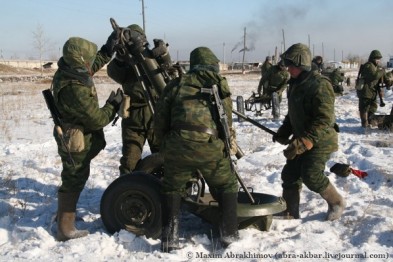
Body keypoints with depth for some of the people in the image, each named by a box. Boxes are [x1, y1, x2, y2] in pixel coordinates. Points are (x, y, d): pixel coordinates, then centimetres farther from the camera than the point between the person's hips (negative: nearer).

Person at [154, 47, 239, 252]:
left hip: (177, 146, 1)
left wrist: (165, 144, 29)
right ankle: (228, 234, 20)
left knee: (172, 188, 22)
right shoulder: (220, 87, 14)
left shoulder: (176, 85, 14)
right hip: (211, 147, -1)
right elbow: (227, 123, 17)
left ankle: (170, 238, 17)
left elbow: (160, 121, 13)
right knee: (227, 187, 22)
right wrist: (227, 147, 33)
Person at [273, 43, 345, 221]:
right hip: (301, 139, 9)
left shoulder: (320, 85, -21)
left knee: (311, 175, -15)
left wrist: (302, 142, -33)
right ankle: (290, 213, 17)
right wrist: (283, 132, 6)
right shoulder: (295, 84, 7)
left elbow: (324, 120, -27)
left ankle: (336, 203, 11)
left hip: (320, 141, -8)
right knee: (290, 174, 5)